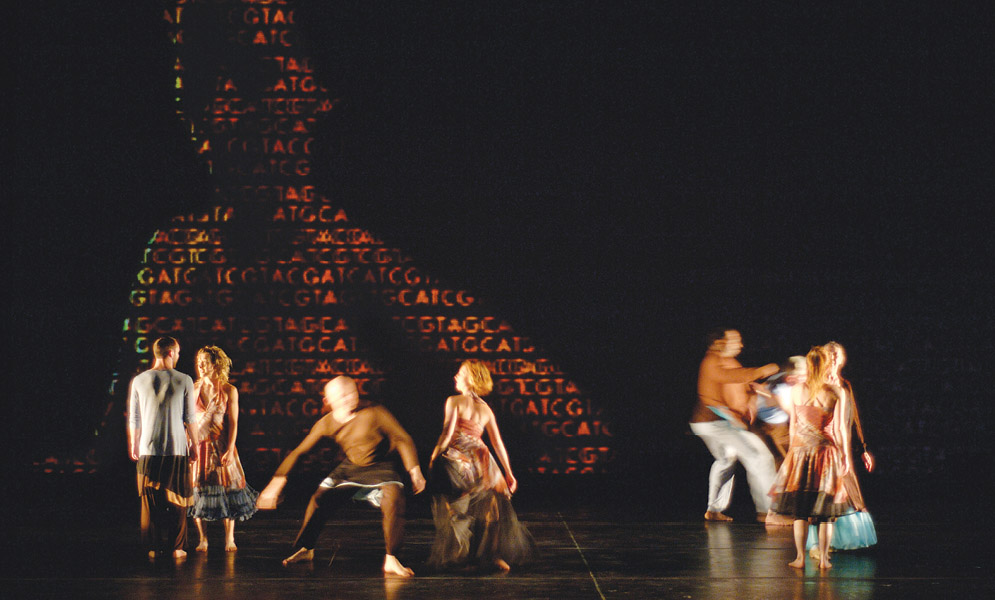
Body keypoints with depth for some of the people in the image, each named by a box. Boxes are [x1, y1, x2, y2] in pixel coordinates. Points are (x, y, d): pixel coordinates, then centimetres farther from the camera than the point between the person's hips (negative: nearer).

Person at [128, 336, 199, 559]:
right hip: (177, 448, -2)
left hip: (148, 449, 2)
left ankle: (152, 547, 9)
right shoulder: (183, 380, -4)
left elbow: (134, 418, 8)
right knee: (177, 499, 6)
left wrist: (133, 443, 20)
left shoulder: (139, 380, 2)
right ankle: (177, 547, 7)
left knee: (150, 499, 8)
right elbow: (189, 418, -1)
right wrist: (194, 443, 10)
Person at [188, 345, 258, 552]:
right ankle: (202, 539, 10)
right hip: (198, 446, 2)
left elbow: (233, 423, -5)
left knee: (226, 490, 0)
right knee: (197, 492, 0)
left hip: (221, 446, -2)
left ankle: (229, 538, 9)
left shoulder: (228, 391, -1)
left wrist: (229, 450, -11)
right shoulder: (193, 388, 6)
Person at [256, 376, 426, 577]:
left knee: (393, 498, -31)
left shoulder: (374, 413, -25)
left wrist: (414, 470, -21)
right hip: (350, 468, 4)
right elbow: (297, 452, -7)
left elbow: (402, 439, -15)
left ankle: (391, 560, -21)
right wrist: (276, 483, -12)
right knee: (319, 499, -5)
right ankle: (306, 549, 25)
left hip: (379, 468, -4)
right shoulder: (326, 423, -12)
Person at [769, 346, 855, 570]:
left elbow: (793, 426, 7)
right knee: (825, 512, 6)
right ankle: (823, 558, 7)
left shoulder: (796, 391, 0)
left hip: (800, 451, 2)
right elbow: (841, 429, -6)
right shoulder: (837, 393, -7)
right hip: (826, 451, -2)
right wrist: (846, 456, 3)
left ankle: (800, 557, 7)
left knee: (799, 510, 7)